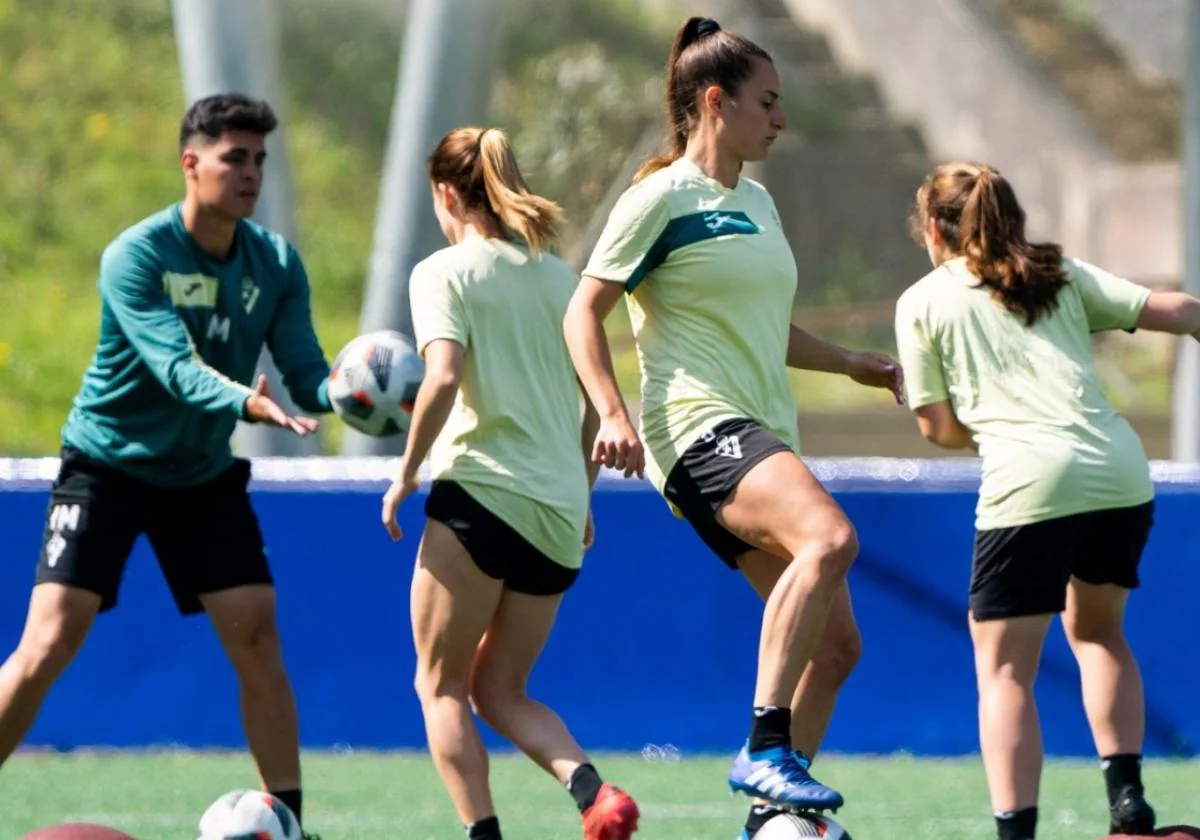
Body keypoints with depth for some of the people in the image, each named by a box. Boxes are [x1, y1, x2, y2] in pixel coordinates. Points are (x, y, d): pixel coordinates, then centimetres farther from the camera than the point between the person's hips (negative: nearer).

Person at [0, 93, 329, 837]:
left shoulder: (276, 264, -3)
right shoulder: (136, 257, -19)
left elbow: (306, 373, -10)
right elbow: (176, 366, -31)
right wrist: (246, 401, -50)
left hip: (204, 476, 4)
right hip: (109, 462, -4)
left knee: (258, 639, -7)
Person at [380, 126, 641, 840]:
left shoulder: (444, 272, -3)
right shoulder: (558, 275, 15)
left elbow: (443, 379, -18)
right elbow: (597, 400, 15)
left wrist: (406, 475, -8)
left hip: (481, 492, -6)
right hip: (558, 512, 6)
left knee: (442, 684, 6)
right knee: (501, 690, 14)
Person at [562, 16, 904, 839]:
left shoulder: (757, 202, 21)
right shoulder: (662, 199, -4)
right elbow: (584, 313, -6)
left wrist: (850, 362, 30)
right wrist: (614, 413, -19)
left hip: (763, 443, 9)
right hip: (698, 428, -9)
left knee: (835, 641, 3)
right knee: (830, 535, -34)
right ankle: (766, 748, -34)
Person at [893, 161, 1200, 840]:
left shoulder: (922, 303, 12)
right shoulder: (1061, 275, 19)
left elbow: (939, 426, 10)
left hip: (1030, 483, -4)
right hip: (1122, 474, 4)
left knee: (1005, 669, 3)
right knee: (1098, 629, 26)